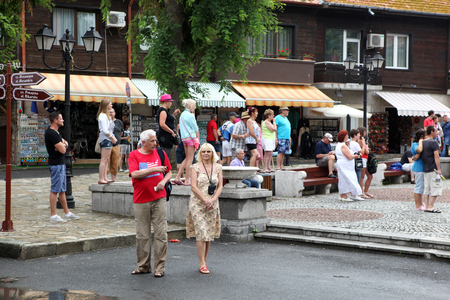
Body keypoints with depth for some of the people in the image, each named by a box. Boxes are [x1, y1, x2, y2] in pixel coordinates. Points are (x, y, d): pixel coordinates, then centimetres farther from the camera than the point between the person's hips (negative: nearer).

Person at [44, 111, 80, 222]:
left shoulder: (55, 132, 15)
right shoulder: (52, 133, -19)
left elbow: (64, 145, 20)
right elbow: (62, 150, -21)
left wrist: (64, 144, -4)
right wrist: (63, 144, 1)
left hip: (60, 163, 11)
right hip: (56, 164, -11)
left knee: (62, 190, 14)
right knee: (55, 190, -7)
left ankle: (67, 213, 21)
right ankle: (53, 215, -4)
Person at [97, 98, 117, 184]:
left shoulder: (106, 115, 20)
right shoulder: (103, 115, -12)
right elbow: (105, 130, -17)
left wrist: (113, 137, 13)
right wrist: (112, 137, -13)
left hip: (108, 139, 10)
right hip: (105, 139, -10)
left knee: (106, 160, 10)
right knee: (104, 160, -10)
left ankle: (105, 178, 12)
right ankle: (101, 179, -10)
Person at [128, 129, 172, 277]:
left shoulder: (160, 153, 9)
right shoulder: (134, 155, 1)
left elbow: (169, 172, 14)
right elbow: (134, 174, -13)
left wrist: (163, 182, -6)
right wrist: (154, 169, -18)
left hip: (158, 198, 1)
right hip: (141, 199, -1)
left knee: (160, 233, -3)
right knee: (142, 234, 5)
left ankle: (159, 267, 3)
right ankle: (143, 266, 16)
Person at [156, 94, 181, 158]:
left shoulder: (163, 110, 19)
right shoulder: (163, 111, -14)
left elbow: (168, 121, 28)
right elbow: (162, 124, -24)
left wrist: (174, 114, 18)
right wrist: (172, 132, -17)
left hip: (167, 137, 11)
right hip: (165, 137, -11)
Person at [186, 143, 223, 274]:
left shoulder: (218, 167, 9)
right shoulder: (196, 167, -1)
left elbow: (220, 186, 5)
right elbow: (194, 186, -7)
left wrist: (212, 200, -9)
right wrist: (205, 200, -14)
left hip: (212, 204, 4)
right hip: (198, 203, -3)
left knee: (209, 234, 5)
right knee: (201, 234, -8)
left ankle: (204, 261, 15)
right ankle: (202, 264, -6)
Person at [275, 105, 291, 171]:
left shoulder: (286, 118, 21)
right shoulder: (277, 118, -5)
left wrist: (289, 138, 22)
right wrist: (275, 138, -17)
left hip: (287, 138, 8)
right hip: (281, 138, -8)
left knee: (283, 153, 6)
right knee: (280, 152, -13)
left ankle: (281, 167, 9)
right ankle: (278, 167, -12)